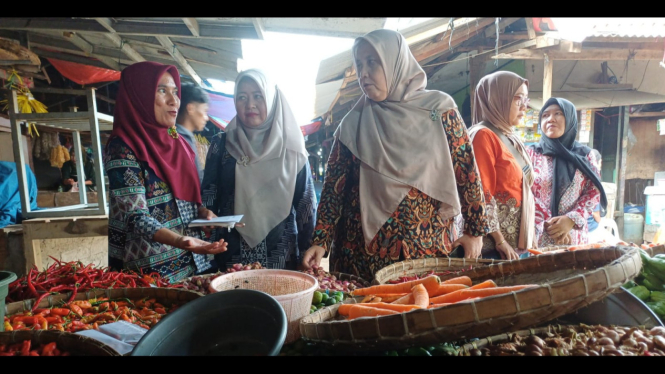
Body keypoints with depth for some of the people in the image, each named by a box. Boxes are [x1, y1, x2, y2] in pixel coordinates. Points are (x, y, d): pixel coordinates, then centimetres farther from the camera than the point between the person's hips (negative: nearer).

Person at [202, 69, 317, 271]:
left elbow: (306, 202, 1)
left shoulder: (289, 146, 0)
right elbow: (208, 194, 7)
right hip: (232, 252, 1)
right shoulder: (221, 143, 3)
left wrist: (309, 251, -2)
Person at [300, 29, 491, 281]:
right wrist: (320, 240, -8)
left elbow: (465, 170, 1)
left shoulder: (438, 108, -1)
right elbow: (335, 185, 0)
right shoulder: (352, 124, 2)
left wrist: (475, 230, 1)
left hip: (428, 244, 0)